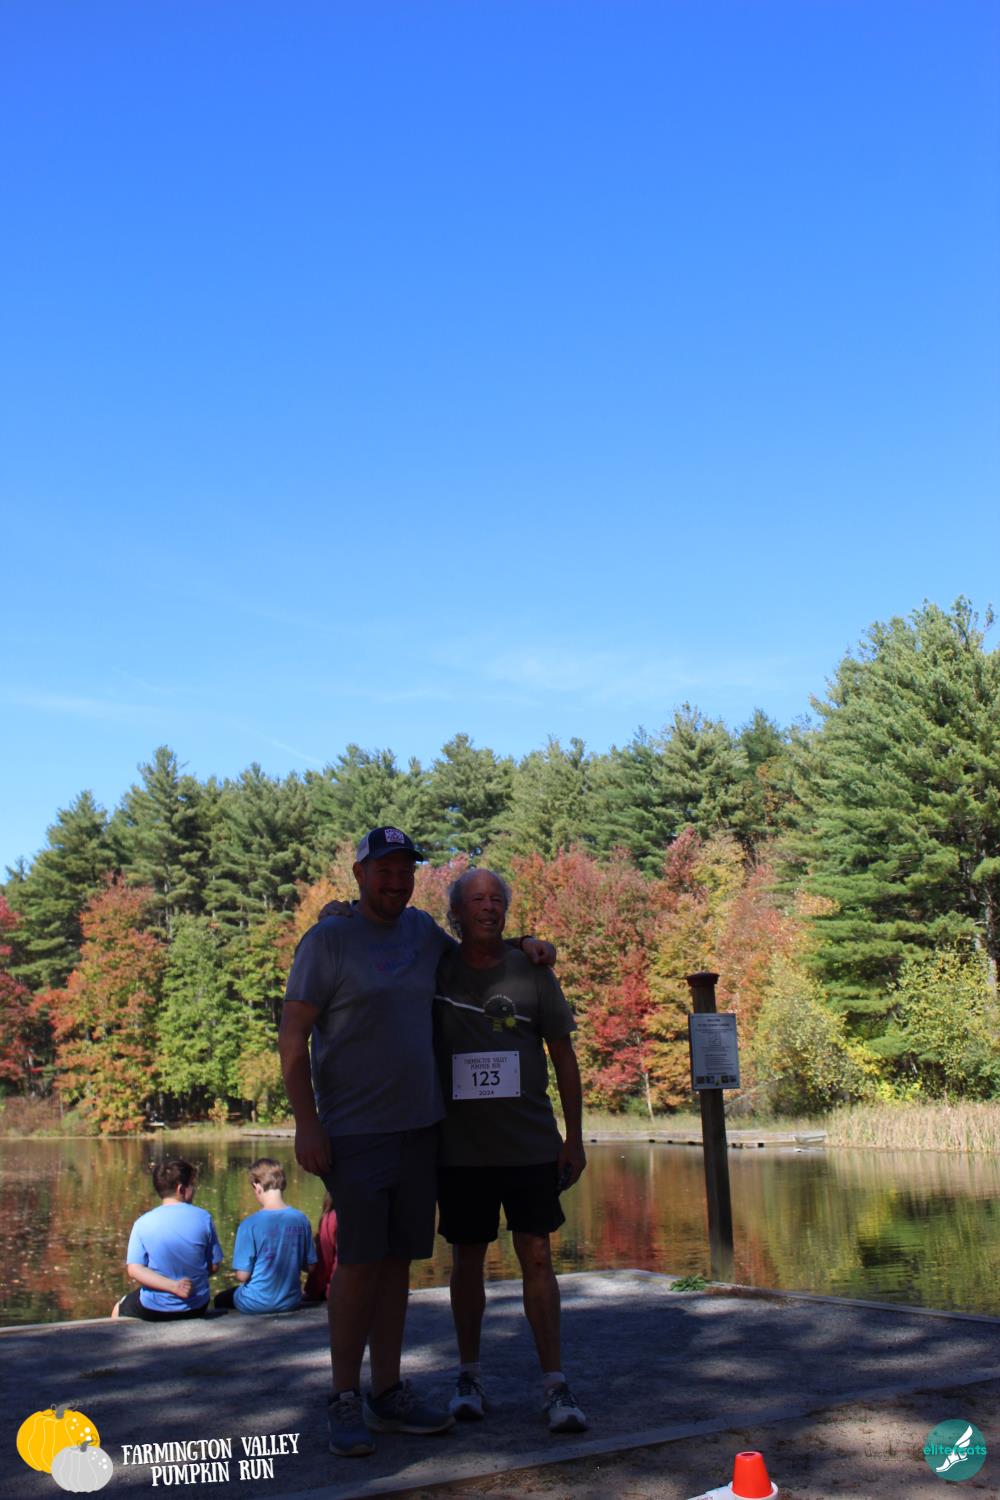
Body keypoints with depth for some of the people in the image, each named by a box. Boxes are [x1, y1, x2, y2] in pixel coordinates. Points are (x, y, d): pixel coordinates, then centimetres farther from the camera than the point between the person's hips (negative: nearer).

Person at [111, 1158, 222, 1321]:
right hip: (196, 1309, 1)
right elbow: (214, 1266, -2)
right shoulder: (203, 1218, -10)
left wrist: (173, 1285, -21)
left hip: (154, 1312, -1)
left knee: (118, 1309, 30)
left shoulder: (143, 1223, -11)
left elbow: (134, 1270, -17)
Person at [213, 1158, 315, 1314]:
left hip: (256, 1305, -4)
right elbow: (310, 1266, 1)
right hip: (291, 1302, 5)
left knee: (220, 1299, 26)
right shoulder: (301, 1219, -7)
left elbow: (242, 1276, -16)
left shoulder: (250, 1225, -19)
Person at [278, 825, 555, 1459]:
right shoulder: (329, 939, -6)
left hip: (421, 1126, 5)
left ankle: (389, 1393, 19)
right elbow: (293, 1037, -7)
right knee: (360, 1261, -6)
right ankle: (346, 1401, 7)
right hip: (355, 1131, -5)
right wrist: (306, 1123, -14)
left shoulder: (424, 931, 11)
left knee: (398, 1260, 9)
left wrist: (527, 947, 13)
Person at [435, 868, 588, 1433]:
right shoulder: (435, 970, 1)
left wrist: (575, 1138, 4)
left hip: (531, 1145, -1)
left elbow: (564, 1056, 6)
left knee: (537, 1258, 0)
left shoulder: (532, 972, 2)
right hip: (461, 1148, 1)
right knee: (467, 1259, 9)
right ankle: (470, 1375, 23)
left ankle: (556, 1384, 6)